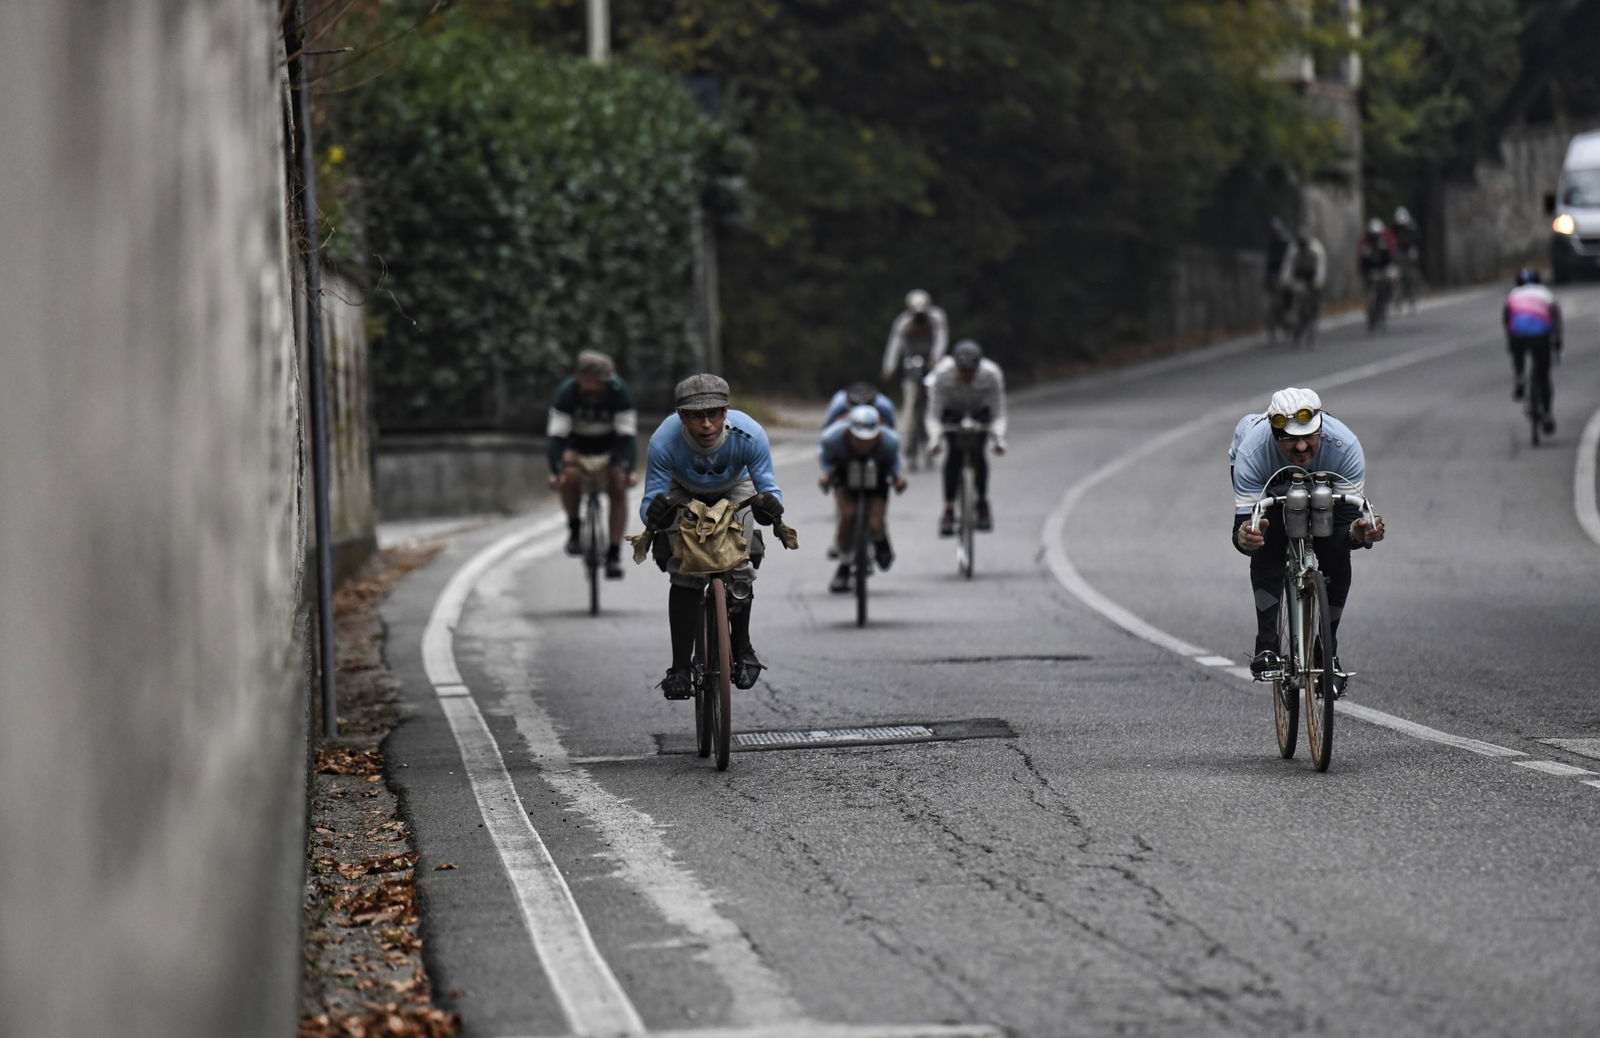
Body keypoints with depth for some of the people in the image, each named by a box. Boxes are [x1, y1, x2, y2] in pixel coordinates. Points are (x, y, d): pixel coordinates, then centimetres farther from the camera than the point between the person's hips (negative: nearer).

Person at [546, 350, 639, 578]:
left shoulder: (619, 392, -24)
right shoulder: (567, 392, -26)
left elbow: (627, 434, -26)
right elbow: (556, 435, -29)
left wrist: (627, 469, -40)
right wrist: (556, 470, -43)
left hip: (609, 450, 1)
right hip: (576, 448, -1)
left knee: (618, 486, -23)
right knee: (570, 475, -32)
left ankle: (614, 553, -19)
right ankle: (574, 530, -10)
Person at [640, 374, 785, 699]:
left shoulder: (748, 435, -38)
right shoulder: (663, 442, -38)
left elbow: (769, 488, -31)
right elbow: (649, 502, -33)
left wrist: (770, 505, -55)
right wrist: (656, 511, -57)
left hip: (735, 490, 0)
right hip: (683, 495, 0)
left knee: (740, 571, -15)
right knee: (683, 575, -18)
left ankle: (742, 649, 10)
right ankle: (680, 669, -12)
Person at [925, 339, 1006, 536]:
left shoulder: (992, 374, -33)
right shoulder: (943, 374, -33)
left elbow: (998, 415, -26)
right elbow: (934, 415, -28)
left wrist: (999, 439, -42)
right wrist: (935, 440, -44)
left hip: (981, 409, 0)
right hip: (952, 409, 0)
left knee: (977, 452, -20)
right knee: (954, 453, -22)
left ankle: (983, 503, 0)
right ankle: (949, 509, -17)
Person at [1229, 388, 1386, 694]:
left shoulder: (1344, 447, -41)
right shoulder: (1252, 452, -43)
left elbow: (1348, 519, -35)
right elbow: (1245, 520, -41)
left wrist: (1359, 531, -59)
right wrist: (1244, 537, -65)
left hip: (1320, 475, 1)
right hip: (1266, 478, -1)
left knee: (1335, 556, -16)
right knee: (1267, 547, -26)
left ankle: (1328, 654, 0)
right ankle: (1267, 648, -16)